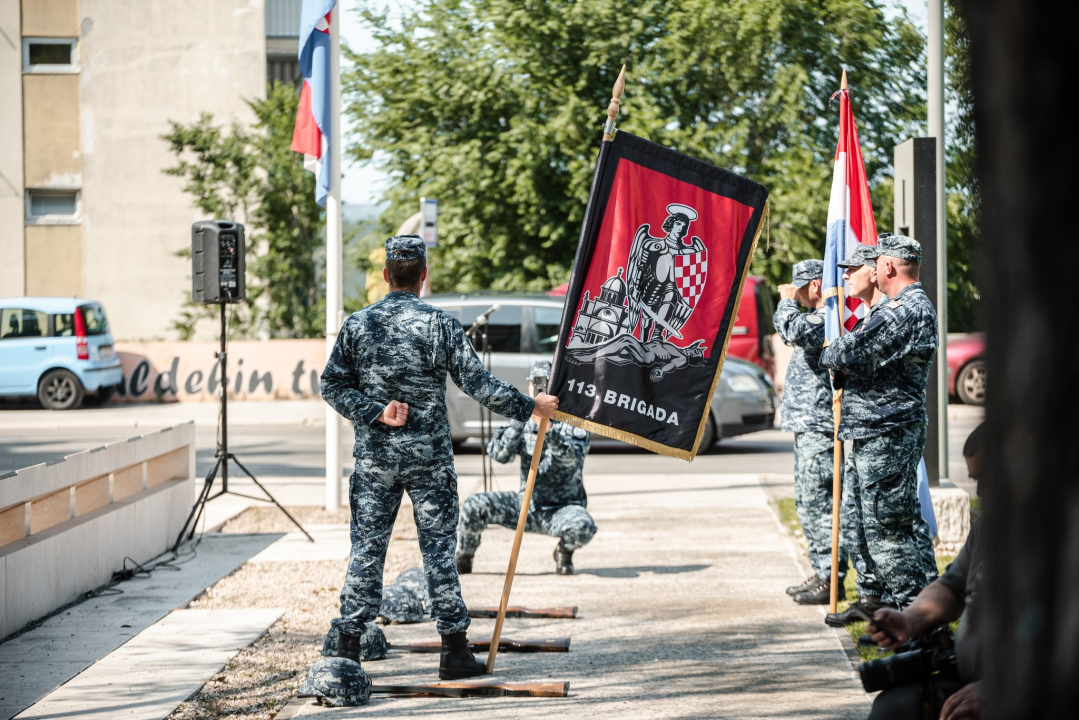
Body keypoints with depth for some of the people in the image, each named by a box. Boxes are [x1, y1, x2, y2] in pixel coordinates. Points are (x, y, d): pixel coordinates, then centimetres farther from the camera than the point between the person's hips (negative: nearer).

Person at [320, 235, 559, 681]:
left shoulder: (358, 324, 1)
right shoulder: (439, 324, -7)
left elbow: (332, 384, 0)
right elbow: (476, 382, -7)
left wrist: (375, 412, -4)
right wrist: (529, 407, 2)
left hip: (374, 456, 2)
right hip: (428, 457, -2)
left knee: (366, 549, 7)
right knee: (439, 549, 4)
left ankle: (348, 648, 6)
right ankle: (454, 652, 7)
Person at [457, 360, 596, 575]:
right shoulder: (524, 421, 6)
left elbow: (572, 459, -23)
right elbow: (499, 453, -10)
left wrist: (549, 430, -38)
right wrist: (518, 420, -22)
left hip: (563, 507, -3)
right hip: (527, 506, 3)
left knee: (582, 527, -36)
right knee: (474, 506, -19)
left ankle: (564, 551, 1)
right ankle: (463, 560, 7)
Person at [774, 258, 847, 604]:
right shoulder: (818, 316, 19)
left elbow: (795, 332, -30)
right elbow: (792, 334, 34)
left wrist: (787, 301, -15)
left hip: (819, 427, -11)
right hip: (807, 426, 11)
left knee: (818, 502, -10)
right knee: (808, 502, 15)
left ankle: (831, 579, -9)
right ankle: (822, 574, 21)